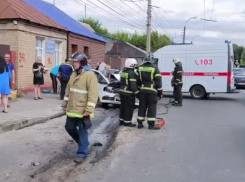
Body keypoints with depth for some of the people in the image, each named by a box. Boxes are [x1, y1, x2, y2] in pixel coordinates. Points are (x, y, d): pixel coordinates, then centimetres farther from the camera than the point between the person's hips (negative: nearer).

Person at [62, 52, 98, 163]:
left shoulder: (90, 75, -14)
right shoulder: (73, 75, 12)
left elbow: (93, 94, -19)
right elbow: (68, 91, 19)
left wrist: (89, 109, -23)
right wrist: (65, 104, 18)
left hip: (83, 111, -8)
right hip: (72, 109, 8)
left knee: (82, 131, 1)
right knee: (69, 128, 14)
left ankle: (82, 152, 14)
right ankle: (82, 142, 37)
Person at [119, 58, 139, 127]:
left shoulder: (123, 72, 12)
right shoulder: (131, 73, -17)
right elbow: (133, 85, -21)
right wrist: (137, 92, -13)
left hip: (122, 91, 9)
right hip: (129, 93, -9)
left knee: (123, 107, 16)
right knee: (129, 108, -1)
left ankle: (121, 121, 24)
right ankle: (127, 122, 4)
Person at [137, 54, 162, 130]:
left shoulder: (140, 68, 7)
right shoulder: (155, 68, -7)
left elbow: (138, 80, 11)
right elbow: (158, 81, -7)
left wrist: (138, 89, 17)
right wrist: (160, 91, 1)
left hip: (142, 90, 5)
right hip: (152, 90, -5)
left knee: (142, 107, 11)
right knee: (152, 107, 1)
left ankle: (140, 123, 15)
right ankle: (151, 124, 2)